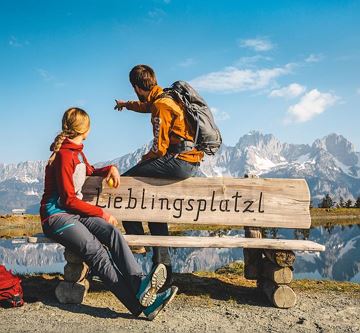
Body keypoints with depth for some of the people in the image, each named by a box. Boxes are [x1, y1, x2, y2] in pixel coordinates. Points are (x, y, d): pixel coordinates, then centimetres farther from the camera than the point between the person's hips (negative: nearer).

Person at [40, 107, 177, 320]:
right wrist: (102, 213, -11)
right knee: (96, 251, -29)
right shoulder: (64, 155, -13)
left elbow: (90, 172, 34)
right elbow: (69, 200, -15)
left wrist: (110, 168, 12)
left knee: (111, 232, -22)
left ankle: (139, 283, -39)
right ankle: (140, 304, -38)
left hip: (75, 214, 8)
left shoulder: (77, 151, 14)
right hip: (57, 216, -8)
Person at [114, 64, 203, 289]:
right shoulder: (164, 98, 17)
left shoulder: (161, 106, -12)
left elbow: (159, 148, -15)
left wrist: (142, 161, 5)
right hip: (190, 163, 10)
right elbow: (146, 106, 42)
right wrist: (126, 104, 60)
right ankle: (163, 268, 19)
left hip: (179, 162, -10)